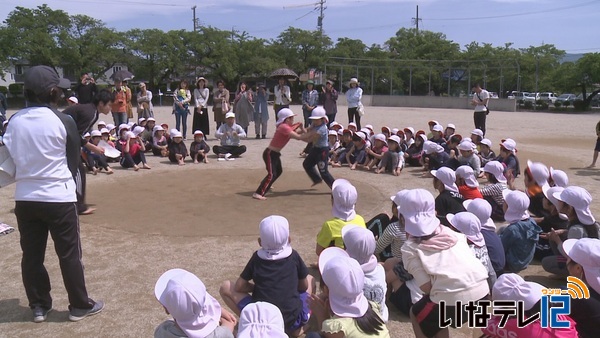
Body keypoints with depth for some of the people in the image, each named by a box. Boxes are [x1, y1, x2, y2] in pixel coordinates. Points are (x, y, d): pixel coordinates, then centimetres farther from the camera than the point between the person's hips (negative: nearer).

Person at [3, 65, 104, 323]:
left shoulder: (14, 121, 0)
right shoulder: (63, 121, -11)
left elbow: (12, 156, 7)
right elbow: (74, 161, -3)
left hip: (25, 198, 5)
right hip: (59, 198, -4)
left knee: (31, 254, 14)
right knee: (69, 254, 6)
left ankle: (39, 306, 26)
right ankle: (79, 306, 17)